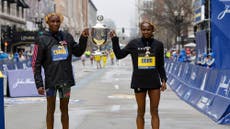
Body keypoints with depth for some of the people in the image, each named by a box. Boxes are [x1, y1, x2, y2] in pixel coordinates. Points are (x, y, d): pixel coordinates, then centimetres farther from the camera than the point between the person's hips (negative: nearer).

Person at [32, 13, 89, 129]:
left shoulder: (67, 37, 5)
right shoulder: (42, 40, -5)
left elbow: (78, 52, 15)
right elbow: (36, 64, -6)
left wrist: (83, 38, -1)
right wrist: (39, 84, -12)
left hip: (66, 80, 3)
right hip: (51, 80, -3)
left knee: (64, 109, 12)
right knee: (51, 109, 6)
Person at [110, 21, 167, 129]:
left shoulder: (158, 44, 3)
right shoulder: (134, 43, 0)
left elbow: (160, 65, 10)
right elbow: (119, 55, 8)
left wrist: (163, 80, 1)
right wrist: (114, 40, -1)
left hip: (154, 82, 1)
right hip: (139, 82, -1)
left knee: (154, 112, 2)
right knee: (141, 112, 7)